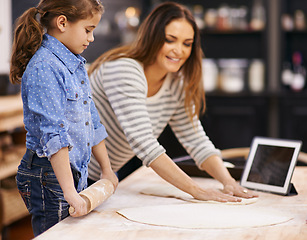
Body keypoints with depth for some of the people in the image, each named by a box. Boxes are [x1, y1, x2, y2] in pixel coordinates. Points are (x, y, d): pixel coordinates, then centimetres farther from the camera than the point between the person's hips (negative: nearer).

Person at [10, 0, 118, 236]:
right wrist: (69, 192, -28)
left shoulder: (76, 64, 12)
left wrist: (107, 169, 23)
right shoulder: (44, 68, -17)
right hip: (48, 177, -8)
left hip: (76, 173, 9)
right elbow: (54, 133, -25)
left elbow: (91, 121, 20)